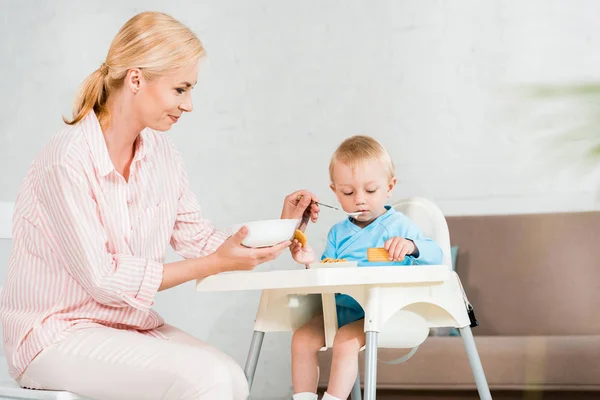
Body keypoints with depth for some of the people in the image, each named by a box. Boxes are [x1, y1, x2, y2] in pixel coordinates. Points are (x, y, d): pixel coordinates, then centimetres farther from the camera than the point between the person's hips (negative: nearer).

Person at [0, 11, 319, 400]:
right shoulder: (67, 162, -21)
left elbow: (197, 236, 9)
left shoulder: (161, 152, 2)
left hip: (133, 323, 7)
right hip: (58, 335, -7)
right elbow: (103, 278, -21)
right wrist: (216, 264, -22)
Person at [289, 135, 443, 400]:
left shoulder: (397, 226, -3)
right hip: (342, 308, 6)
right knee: (302, 338, -9)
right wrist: (313, 262, -8)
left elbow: (435, 254, -10)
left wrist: (411, 246, -30)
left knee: (345, 340, -30)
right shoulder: (338, 233, 12)